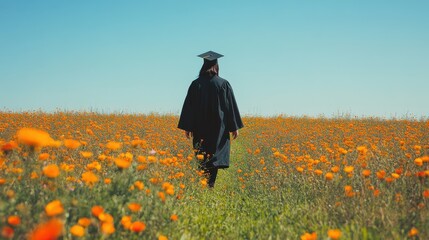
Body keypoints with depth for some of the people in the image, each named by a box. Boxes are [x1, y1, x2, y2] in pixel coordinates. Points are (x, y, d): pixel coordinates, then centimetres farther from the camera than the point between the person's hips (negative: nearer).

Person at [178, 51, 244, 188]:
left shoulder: (196, 84, -1)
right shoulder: (223, 84, -4)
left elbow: (189, 106, 1)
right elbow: (231, 106, -2)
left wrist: (187, 128, 7)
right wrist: (235, 127, 4)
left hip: (200, 128, 2)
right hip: (218, 128, -2)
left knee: (202, 159, 12)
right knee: (214, 158, -1)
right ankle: (209, 184, -16)